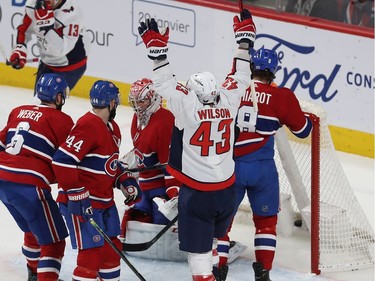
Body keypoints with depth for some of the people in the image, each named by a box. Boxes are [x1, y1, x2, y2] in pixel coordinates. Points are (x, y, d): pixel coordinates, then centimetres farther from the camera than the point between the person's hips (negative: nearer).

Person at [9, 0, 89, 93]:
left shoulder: (71, 13, -34)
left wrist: (46, 20, -46)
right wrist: (19, 49, -10)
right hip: (47, 60, 7)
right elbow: (24, 28, 4)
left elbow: (59, 49, -40)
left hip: (71, 65, -7)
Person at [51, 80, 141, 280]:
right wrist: (77, 195, -25)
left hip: (104, 200, 10)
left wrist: (125, 181, 9)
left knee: (112, 248, 16)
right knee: (92, 252, -12)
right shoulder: (88, 126, -20)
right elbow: (61, 161, -26)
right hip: (82, 203, -10)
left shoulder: (112, 128, 12)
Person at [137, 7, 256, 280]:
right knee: (216, 238, 27)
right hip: (226, 188, 5)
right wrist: (244, 40, 19)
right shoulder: (228, 101, -3)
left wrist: (157, 49, -10)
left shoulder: (188, 106, -15)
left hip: (196, 191, -5)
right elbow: (240, 78, 11)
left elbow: (166, 85, -12)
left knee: (198, 248, -1)